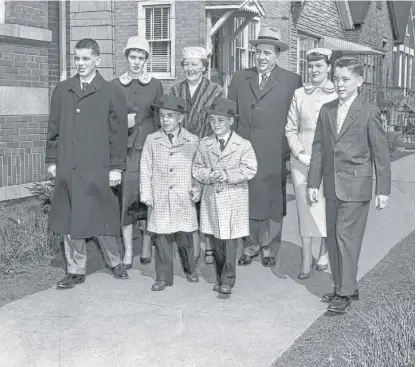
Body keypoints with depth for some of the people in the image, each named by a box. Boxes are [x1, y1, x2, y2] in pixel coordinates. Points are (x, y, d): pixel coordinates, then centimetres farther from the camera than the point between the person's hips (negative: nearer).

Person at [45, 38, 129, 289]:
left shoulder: (112, 93, 0)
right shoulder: (62, 90, 11)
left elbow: (119, 133, -2)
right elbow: (54, 128, 14)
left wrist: (116, 167, -6)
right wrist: (52, 160, 10)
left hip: (98, 170, -4)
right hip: (67, 169, 4)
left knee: (100, 219, 3)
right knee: (69, 221, 7)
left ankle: (116, 262, 24)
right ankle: (76, 270, 19)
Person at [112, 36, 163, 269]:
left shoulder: (155, 85, 7)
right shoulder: (115, 85, 7)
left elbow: (160, 119, 7)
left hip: (149, 147, 0)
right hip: (124, 147, 0)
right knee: (126, 197, -3)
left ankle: (147, 248, 12)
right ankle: (128, 251, 4)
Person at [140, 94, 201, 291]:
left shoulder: (193, 141, 1)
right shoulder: (152, 140, 4)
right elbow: (145, 170, 6)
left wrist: (197, 189, -6)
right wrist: (147, 196, 2)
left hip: (184, 200, -1)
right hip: (159, 200, 1)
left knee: (184, 237, 5)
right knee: (161, 238, 3)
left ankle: (189, 268, 31)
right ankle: (163, 277, 16)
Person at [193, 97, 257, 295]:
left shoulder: (243, 145, -4)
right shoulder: (204, 144, 6)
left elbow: (249, 170, -10)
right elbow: (196, 169, 7)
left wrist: (228, 175, -18)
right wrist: (209, 175, -13)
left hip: (234, 198, -4)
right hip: (211, 198, 4)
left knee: (230, 239, -3)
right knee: (215, 240, 11)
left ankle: (228, 280, 7)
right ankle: (220, 277, 26)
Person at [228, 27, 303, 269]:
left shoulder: (292, 81, 1)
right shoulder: (240, 78, 10)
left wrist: (291, 150, -5)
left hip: (274, 156, -2)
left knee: (273, 202, 5)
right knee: (245, 201, 8)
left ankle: (269, 248, 21)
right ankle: (250, 246, 24)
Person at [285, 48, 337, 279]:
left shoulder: (338, 95, -1)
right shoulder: (299, 94, 6)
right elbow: (290, 129, 8)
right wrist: (300, 154, -4)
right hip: (301, 159, 2)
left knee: (327, 206, 3)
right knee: (305, 206, 3)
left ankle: (324, 252, 25)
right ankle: (306, 261, 8)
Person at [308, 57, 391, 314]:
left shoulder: (369, 113, -6)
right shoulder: (326, 110, 9)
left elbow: (381, 154, -4)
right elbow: (319, 148, 10)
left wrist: (383, 189, -5)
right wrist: (313, 182, 7)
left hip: (356, 187, -6)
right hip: (332, 186, 6)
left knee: (346, 237, -7)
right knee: (333, 239, 10)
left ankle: (345, 293, 3)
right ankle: (343, 287, 23)